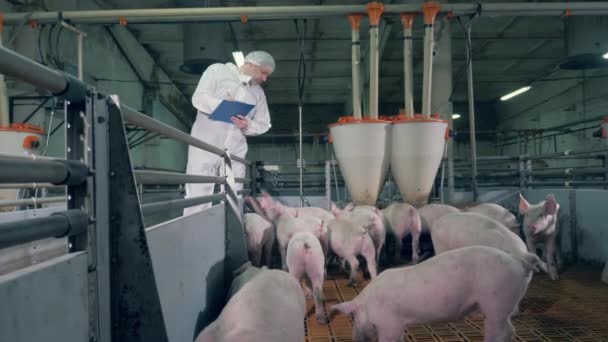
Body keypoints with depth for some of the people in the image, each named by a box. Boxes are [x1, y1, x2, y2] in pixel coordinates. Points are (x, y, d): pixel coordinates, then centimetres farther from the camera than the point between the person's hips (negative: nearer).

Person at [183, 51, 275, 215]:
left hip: (235, 150, 4)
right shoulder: (218, 70, 4)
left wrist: (248, 125, -7)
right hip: (206, 145, -4)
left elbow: (263, 124, 14)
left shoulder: (258, 92, 17)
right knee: (198, 196, -5)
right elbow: (199, 98, -7)